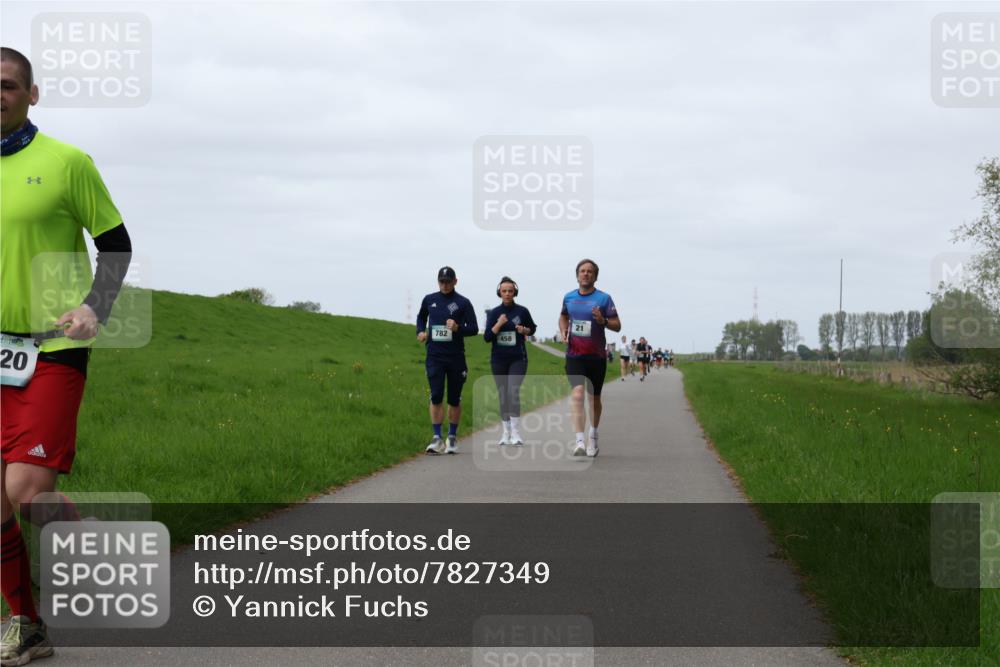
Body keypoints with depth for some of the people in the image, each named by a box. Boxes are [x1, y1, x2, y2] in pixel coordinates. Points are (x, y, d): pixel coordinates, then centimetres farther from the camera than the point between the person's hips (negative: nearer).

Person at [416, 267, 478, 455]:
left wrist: (458, 328, -21)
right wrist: (420, 331, 9)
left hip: (456, 356, -1)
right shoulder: (429, 300, 8)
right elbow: (421, 317, 28)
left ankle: (452, 437, 19)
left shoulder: (463, 303, -1)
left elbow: (474, 328, -3)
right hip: (434, 356, 1)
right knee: (436, 397, -8)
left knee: (454, 399, 7)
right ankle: (437, 438, -7)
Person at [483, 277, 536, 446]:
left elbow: (532, 329, 15)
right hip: (499, 360, 2)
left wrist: (524, 330, -7)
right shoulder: (493, 313, 1)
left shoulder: (522, 311, 0)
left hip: (518, 359, -2)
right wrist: (498, 324, -19)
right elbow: (487, 337, -5)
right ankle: (506, 432, 15)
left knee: (513, 392, -16)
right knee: (503, 395, 7)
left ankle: (515, 432, -16)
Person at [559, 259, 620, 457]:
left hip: (596, 356, -1)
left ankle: (593, 437, 34)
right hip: (574, 355, 1)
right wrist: (563, 331, 6)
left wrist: (603, 321, -24)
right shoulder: (569, 297, 6)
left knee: (594, 398, 13)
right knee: (578, 394, -17)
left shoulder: (604, 298, -4)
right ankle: (579, 441, -25)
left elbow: (617, 326, -4)